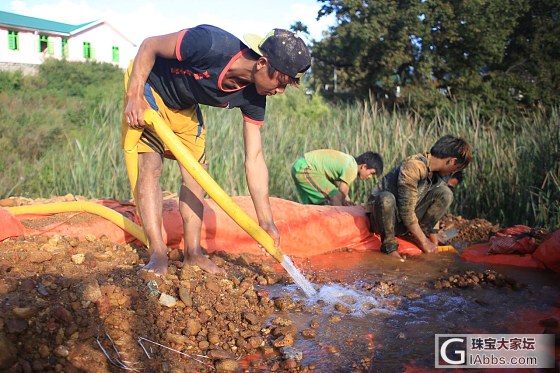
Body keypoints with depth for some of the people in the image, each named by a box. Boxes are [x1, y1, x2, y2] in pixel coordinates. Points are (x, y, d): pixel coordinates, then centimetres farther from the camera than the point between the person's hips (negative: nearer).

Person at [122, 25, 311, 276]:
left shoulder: (253, 97, -19)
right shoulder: (211, 44, -38)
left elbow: (254, 160, -15)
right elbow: (149, 46, -24)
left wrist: (266, 221, -16)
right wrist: (134, 98, -31)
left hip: (185, 106, 6)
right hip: (147, 87, -6)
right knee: (150, 166, -16)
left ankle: (193, 254, 4)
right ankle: (158, 255, -14)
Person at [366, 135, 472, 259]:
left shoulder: (437, 174, 0)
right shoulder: (412, 166, -26)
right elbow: (406, 211, -27)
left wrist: (431, 234, 3)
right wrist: (423, 241, -21)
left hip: (407, 221, 7)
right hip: (381, 215, -7)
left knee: (445, 193, -8)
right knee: (386, 198, -41)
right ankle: (389, 243, -23)